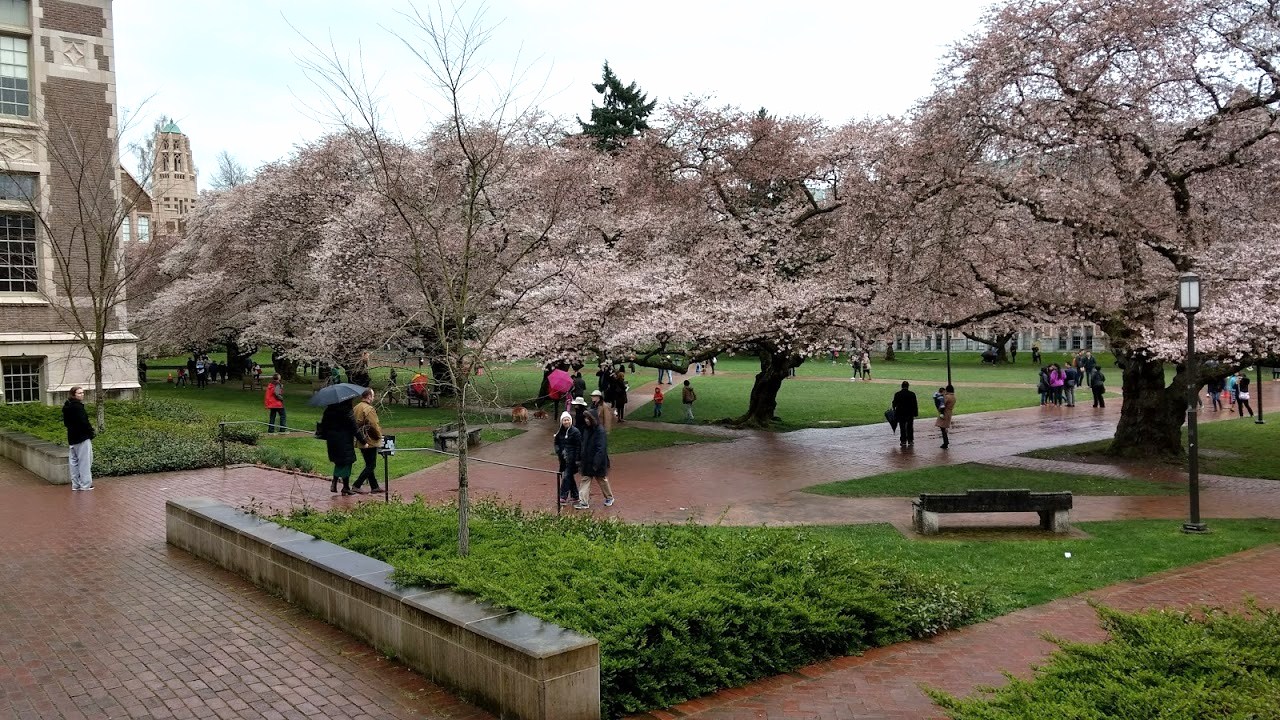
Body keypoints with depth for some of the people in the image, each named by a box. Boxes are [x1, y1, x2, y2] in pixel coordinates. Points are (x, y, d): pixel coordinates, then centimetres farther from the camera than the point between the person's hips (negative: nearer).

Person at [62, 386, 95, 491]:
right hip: (82, 437, -9)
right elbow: (83, 422, -21)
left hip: (72, 438, 9)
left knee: (73, 462, 12)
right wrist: (91, 432, -7)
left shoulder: (66, 407, 11)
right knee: (85, 461, -3)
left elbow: (66, 422, 17)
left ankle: (75, 484, 17)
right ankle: (85, 484, 0)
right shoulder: (77, 406, -17)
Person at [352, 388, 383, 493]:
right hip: (370, 442, -9)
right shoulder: (369, 409, -19)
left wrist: (360, 438, 18)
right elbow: (374, 426, -21)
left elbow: (355, 424, 13)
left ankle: (374, 486, 22)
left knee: (369, 465, 16)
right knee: (371, 466, -1)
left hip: (361, 442, 9)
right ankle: (356, 486, -7)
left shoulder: (356, 408, 9)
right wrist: (379, 436, -5)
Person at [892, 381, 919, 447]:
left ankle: (903, 441, 4)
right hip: (910, 414, 1)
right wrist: (915, 413, 4)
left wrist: (894, 411, 17)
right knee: (910, 427, 12)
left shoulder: (897, 394, -7)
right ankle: (910, 440, 17)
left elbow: (894, 404, 1)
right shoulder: (912, 394, -6)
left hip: (901, 414, -1)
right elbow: (915, 405, -3)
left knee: (902, 428, 4)